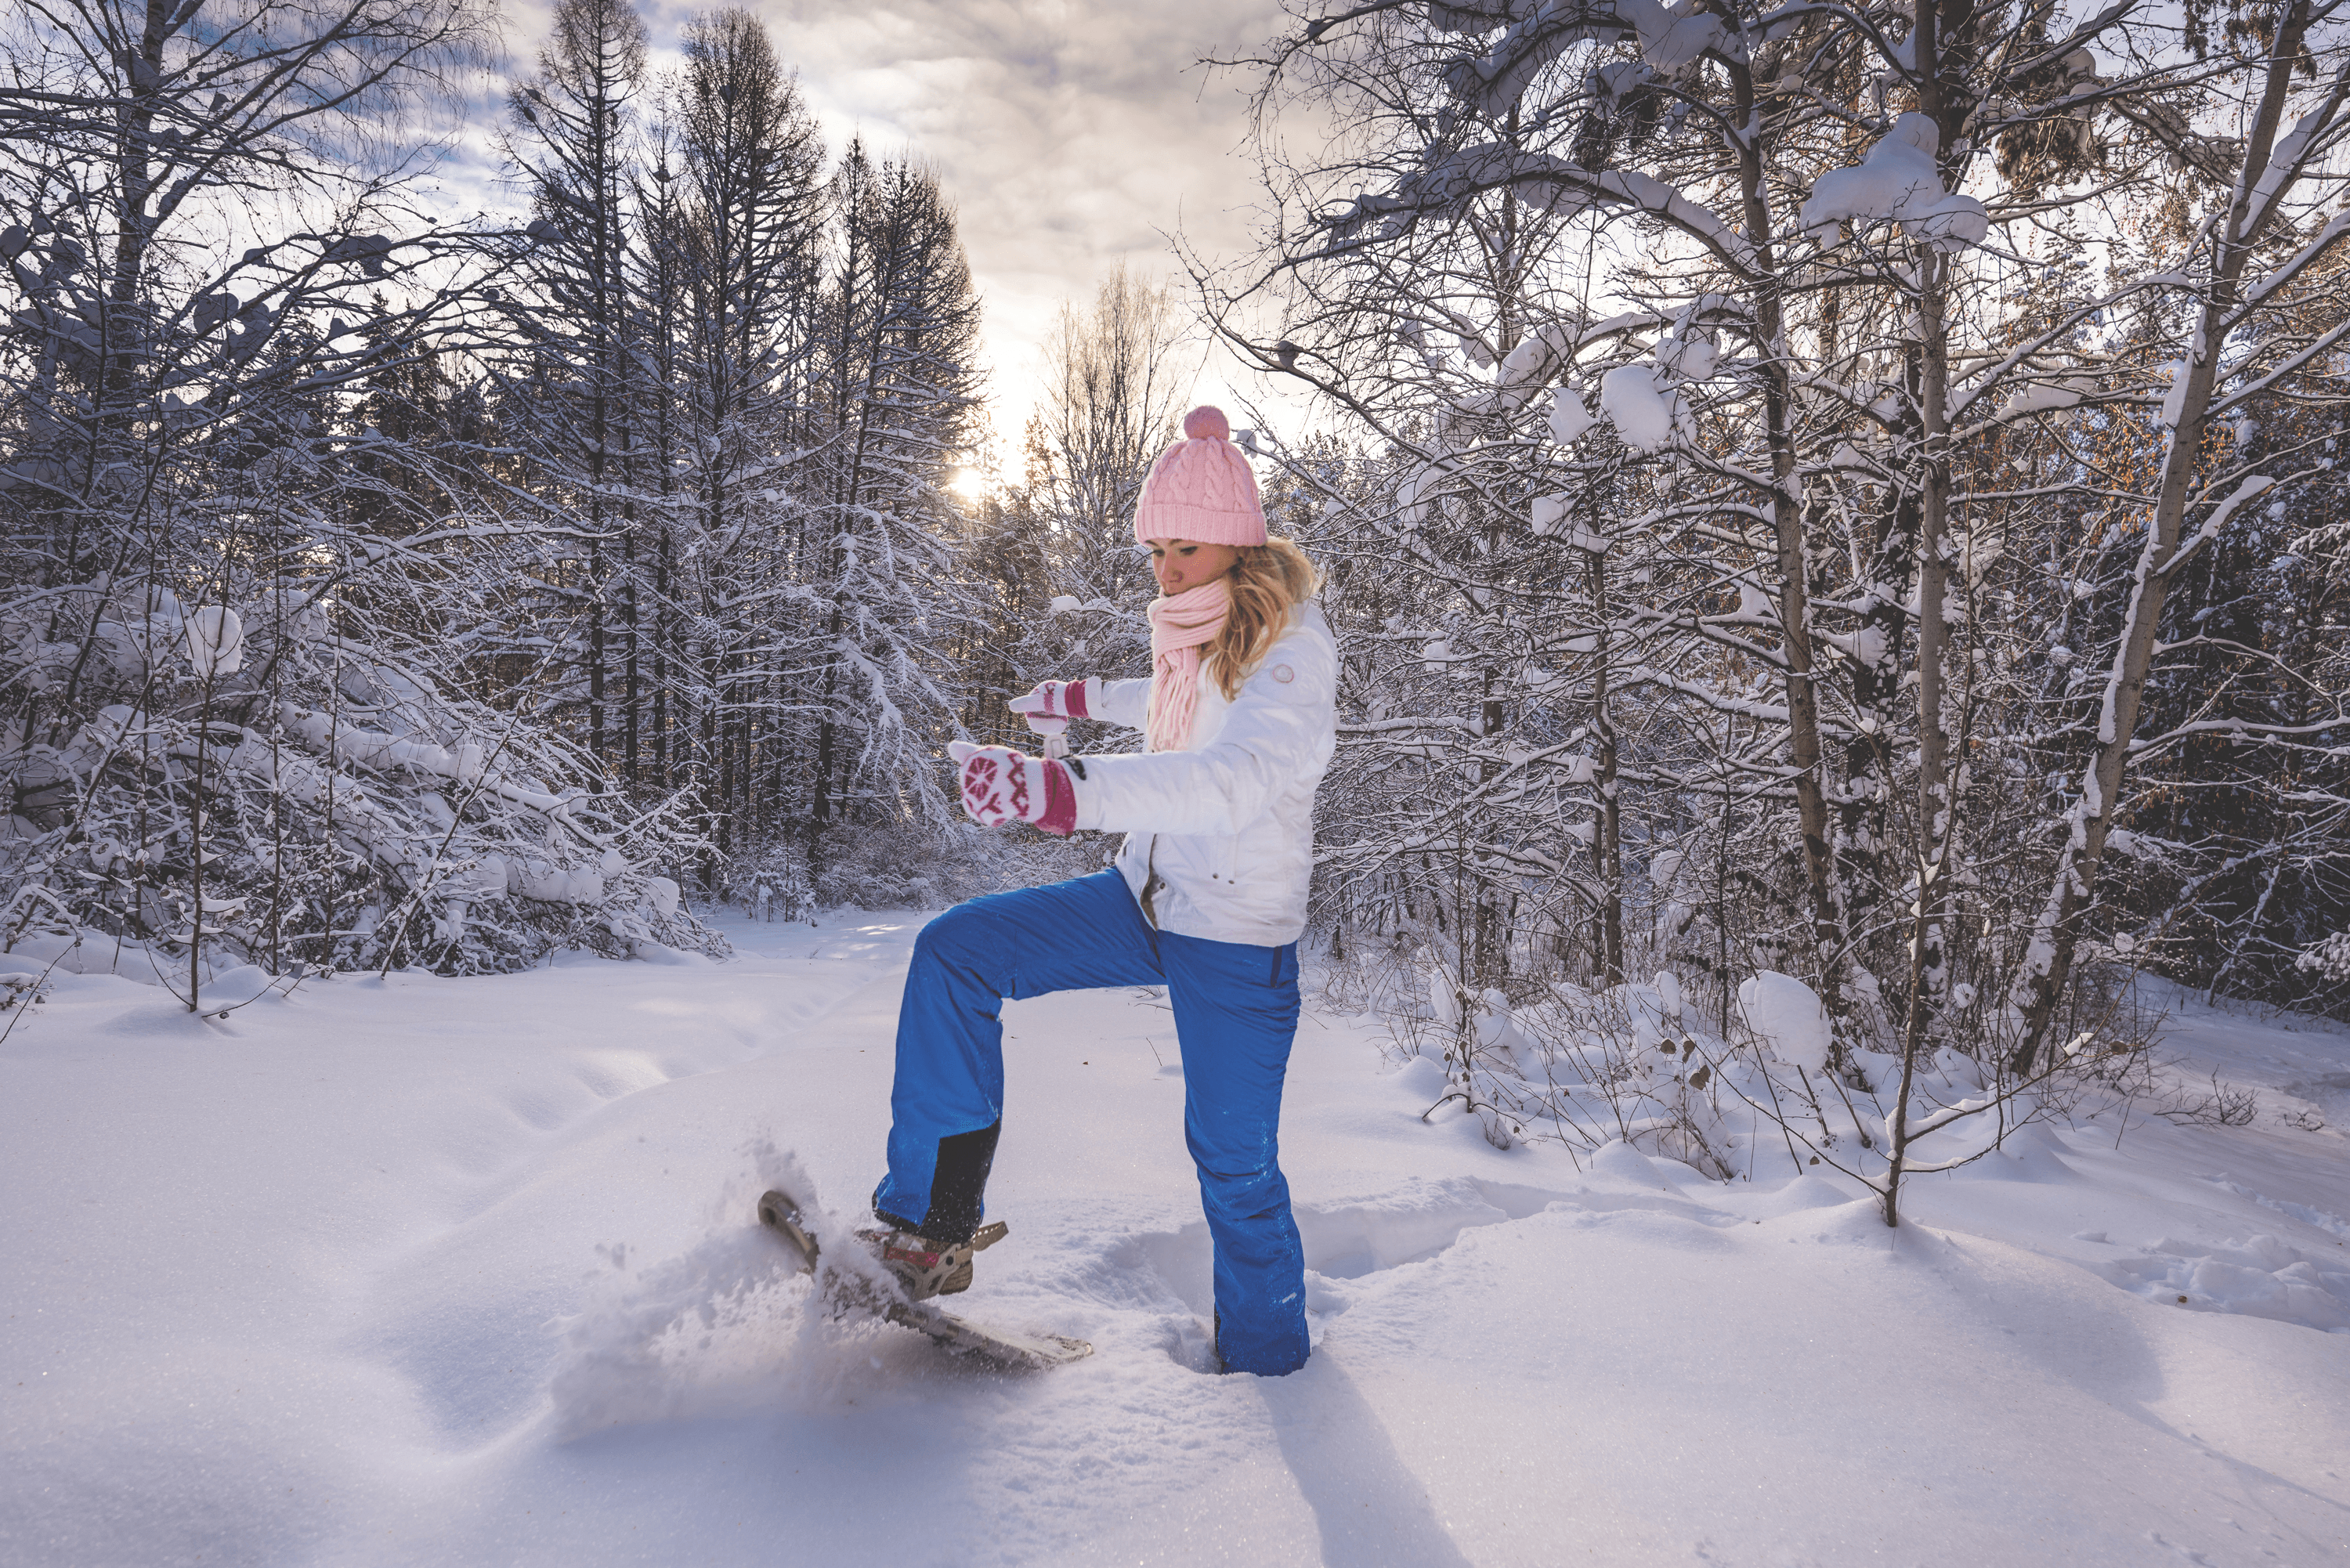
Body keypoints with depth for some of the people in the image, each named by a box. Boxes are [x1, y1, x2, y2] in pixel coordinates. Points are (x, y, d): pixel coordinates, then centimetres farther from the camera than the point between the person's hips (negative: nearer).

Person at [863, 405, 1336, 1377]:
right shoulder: (1202, 632, 4)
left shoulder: (1290, 648, -20)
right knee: (954, 952, -5)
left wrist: (1062, 793, -54)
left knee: (1235, 1164, 4)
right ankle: (932, 1226, -1)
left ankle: (1267, 1367, 30)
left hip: (1239, 941, -7)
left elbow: (1242, 774, -41)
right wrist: (1084, 698, 41)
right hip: (1146, 899, 8)